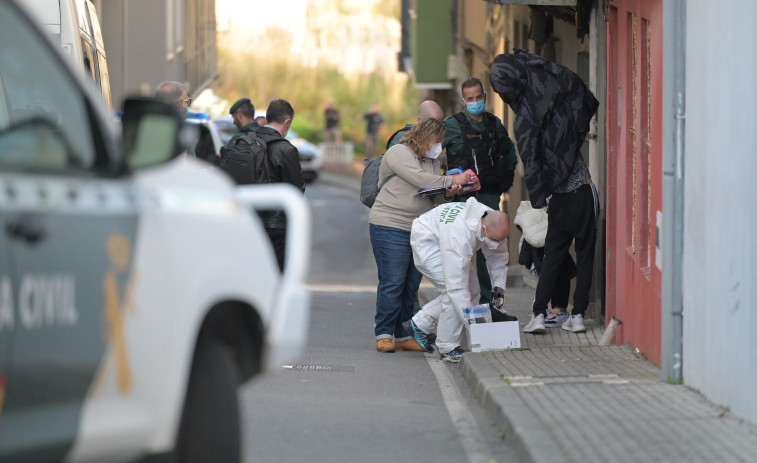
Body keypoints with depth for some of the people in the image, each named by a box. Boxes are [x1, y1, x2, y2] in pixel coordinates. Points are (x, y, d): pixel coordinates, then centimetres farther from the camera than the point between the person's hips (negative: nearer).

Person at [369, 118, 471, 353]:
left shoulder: (432, 161, 20)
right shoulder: (399, 153, -4)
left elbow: (435, 197, 18)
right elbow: (419, 179, -17)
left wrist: (448, 194, -4)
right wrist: (451, 181, -12)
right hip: (390, 226, -8)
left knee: (411, 285, 5)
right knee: (392, 283, -9)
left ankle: (402, 336, 9)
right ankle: (384, 334, -2)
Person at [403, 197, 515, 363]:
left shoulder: (496, 225, -20)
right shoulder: (458, 236, -43)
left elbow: (498, 258, -1)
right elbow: (456, 286, -42)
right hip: (426, 242, -9)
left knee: (471, 290, 4)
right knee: (454, 291, -22)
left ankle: (420, 324, 11)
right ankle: (448, 348, -12)